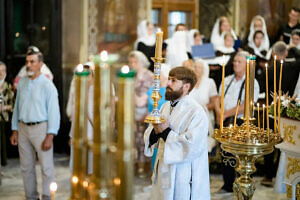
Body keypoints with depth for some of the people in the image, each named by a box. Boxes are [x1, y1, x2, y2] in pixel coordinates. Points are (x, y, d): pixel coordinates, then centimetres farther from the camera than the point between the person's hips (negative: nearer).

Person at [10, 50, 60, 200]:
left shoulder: (47, 85, -8)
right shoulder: (22, 83, 9)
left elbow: (54, 112, -10)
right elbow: (17, 107, 14)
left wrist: (50, 137, -15)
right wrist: (15, 131, 9)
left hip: (41, 128, -5)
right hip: (23, 128, 5)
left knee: (46, 167, -1)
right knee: (26, 167, 11)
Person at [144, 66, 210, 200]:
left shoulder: (196, 112, -16)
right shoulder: (165, 107, 10)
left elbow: (192, 147, -26)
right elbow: (149, 136, 11)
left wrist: (166, 132, -19)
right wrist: (155, 132, -12)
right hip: (163, 174, 7)